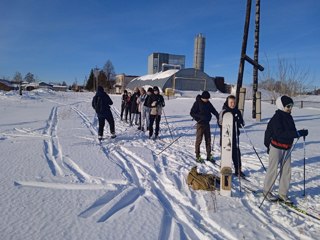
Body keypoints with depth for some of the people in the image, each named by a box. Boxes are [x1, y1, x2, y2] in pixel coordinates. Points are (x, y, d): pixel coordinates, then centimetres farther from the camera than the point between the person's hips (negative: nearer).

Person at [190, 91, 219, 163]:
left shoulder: (208, 103, 7)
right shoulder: (197, 103, -10)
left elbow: (213, 110, 12)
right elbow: (192, 113, -11)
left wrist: (218, 117, -4)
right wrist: (200, 117, -22)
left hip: (207, 123, 6)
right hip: (200, 124, -6)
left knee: (208, 140, 10)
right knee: (199, 140, -1)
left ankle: (209, 156, 19)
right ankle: (197, 157, 9)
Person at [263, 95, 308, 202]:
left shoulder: (289, 117, 8)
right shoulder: (277, 117, -15)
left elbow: (291, 131, 14)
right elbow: (280, 133, -26)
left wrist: (301, 133, -1)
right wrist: (297, 133, -28)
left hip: (287, 148, 7)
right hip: (276, 147, -7)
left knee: (287, 171, 8)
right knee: (273, 170, 2)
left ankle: (283, 194, 19)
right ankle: (266, 191, 19)